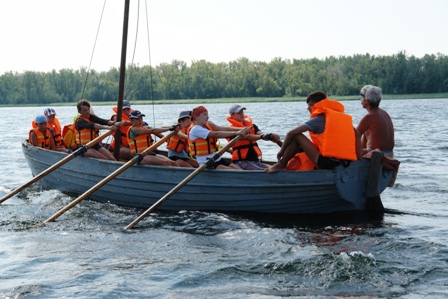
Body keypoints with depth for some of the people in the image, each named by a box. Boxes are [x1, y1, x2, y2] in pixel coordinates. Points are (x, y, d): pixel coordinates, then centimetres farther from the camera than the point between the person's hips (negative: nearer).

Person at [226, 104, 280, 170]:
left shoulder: (252, 126, 16)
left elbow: (260, 133, -5)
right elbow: (246, 137, -23)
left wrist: (271, 136, -30)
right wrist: (261, 136, -42)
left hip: (255, 160, 7)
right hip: (242, 162, -7)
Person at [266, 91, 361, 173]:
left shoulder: (319, 119, 1)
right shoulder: (343, 117, 19)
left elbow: (291, 133, -1)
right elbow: (357, 135, 16)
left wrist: (282, 151, 11)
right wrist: (358, 158, 15)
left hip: (327, 161, -8)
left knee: (297, 136, 3)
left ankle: (281, 165, 11)